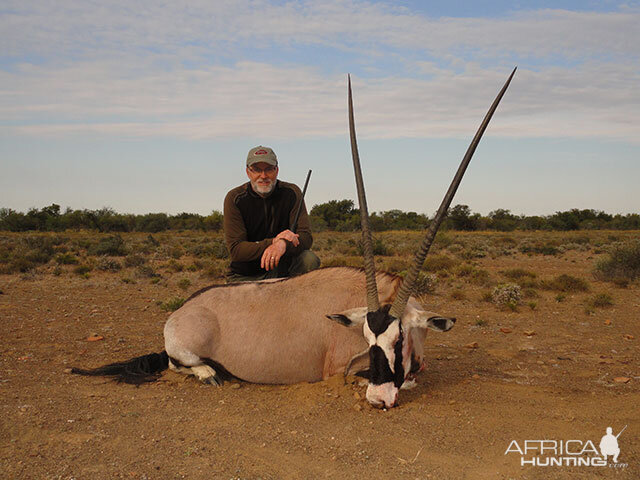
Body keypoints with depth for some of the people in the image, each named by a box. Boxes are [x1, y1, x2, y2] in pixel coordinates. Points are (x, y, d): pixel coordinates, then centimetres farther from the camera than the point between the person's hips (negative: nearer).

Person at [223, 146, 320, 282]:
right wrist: (273, 242, -28)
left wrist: (283, 244, -36)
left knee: (309, 259, -25)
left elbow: (306, 237, -14)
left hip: (281, 268, 2)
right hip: (244, 277, -1)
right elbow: (235, 250, -15)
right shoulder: (234, 198, -9)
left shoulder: (291, 193, -5)